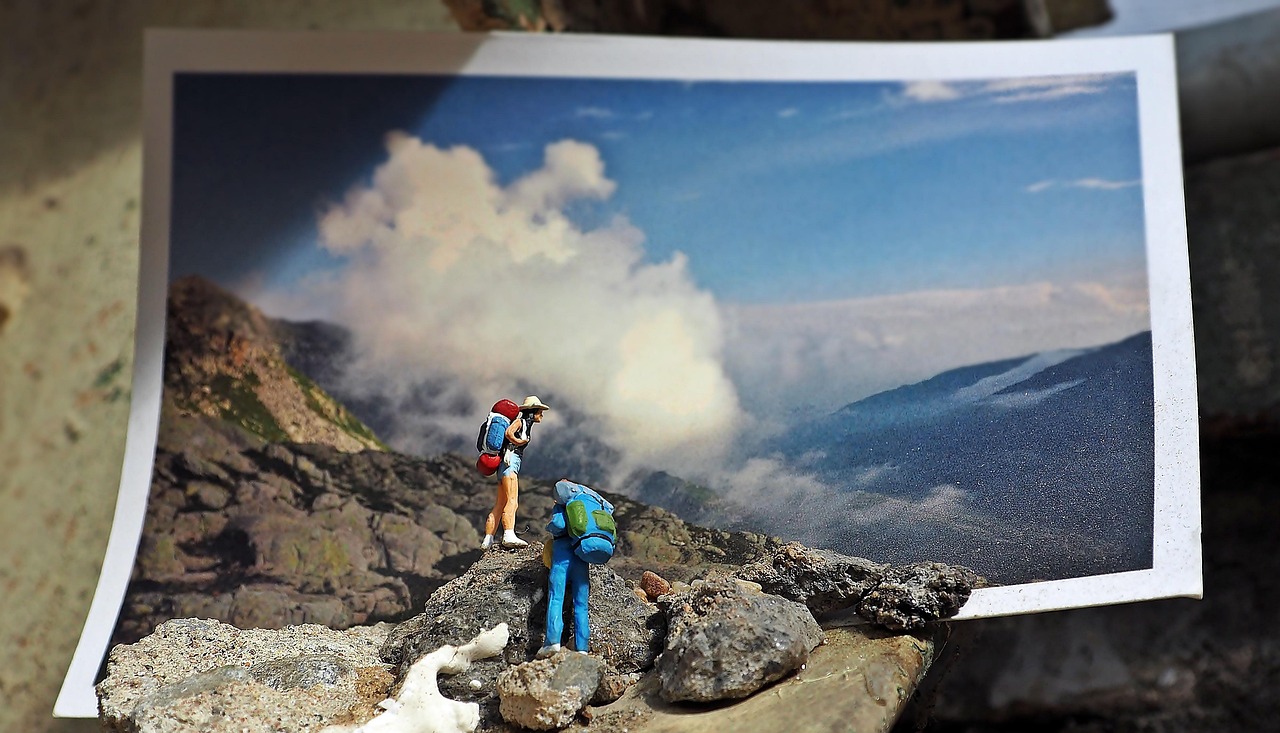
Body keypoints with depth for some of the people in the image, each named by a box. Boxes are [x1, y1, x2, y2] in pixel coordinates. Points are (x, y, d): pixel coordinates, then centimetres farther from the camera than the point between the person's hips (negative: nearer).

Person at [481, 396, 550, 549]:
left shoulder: (526, 424, 26)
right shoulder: (520, 421, 0)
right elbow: (508, 433, -17)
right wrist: (518, 442, -3)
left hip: (509, 464, 10)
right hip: (510, 461, -10)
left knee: (500, 504, 7)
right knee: (512, 500, -23)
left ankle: (488, 540, 5)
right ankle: (509, 535, -37)